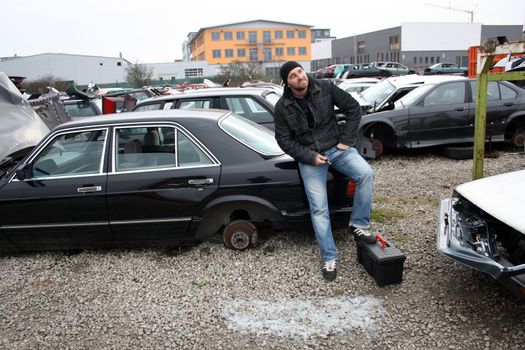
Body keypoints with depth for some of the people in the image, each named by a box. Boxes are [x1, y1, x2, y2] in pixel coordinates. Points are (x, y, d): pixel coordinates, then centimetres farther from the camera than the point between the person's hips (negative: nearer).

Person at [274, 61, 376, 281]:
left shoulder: (325, 88, -6)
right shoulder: (282, 107, -6)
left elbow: (353, 108, -1)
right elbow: (284, 140, -4)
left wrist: (347, 139, -6)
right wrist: (310, 157, -13)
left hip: (337, 147, 1)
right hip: (309, 158, -1)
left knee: (366, 173, -25)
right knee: (319, 209, -5)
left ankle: (358, 224, -5)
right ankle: (329, 258, 7)